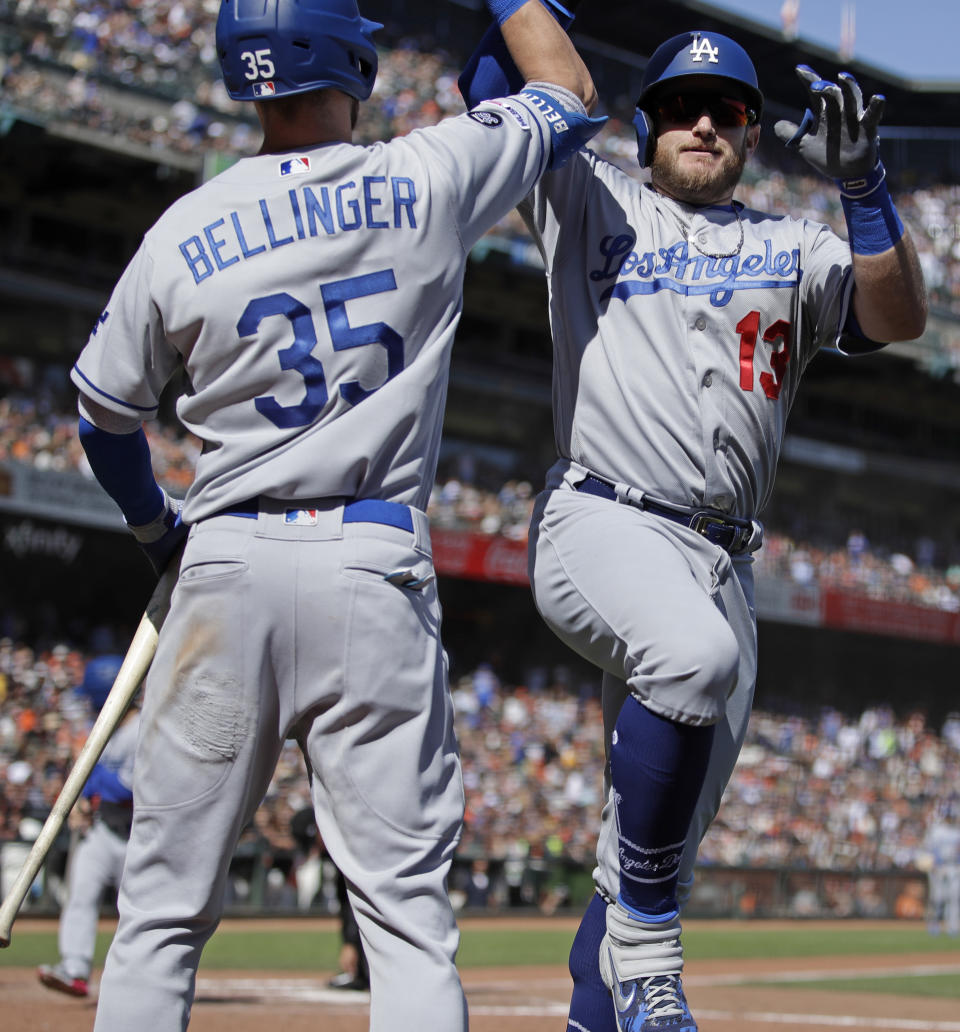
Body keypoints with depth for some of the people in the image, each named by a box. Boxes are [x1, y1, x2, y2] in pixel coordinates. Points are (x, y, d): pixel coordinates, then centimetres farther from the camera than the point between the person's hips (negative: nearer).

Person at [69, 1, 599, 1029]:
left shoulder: (183, 234, 1)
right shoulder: (431, 182, -3)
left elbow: (104, 413, 14)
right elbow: (569, 93, 14)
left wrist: (150, 522, 32)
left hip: (227, 563, 1)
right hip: (377, 569, -1)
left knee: (164, 906, 9)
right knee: (406, 907, 1)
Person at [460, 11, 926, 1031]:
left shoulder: (794, 249, 19)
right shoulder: (591, 201, 15)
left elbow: (899, 317, 1)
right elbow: (489, 89, 9)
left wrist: (862, 186, -10)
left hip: (721, 563, 4)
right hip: (599, 523, -4)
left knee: (664, 839, 3)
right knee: (694, 653, -36)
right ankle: (643, 945, -24)